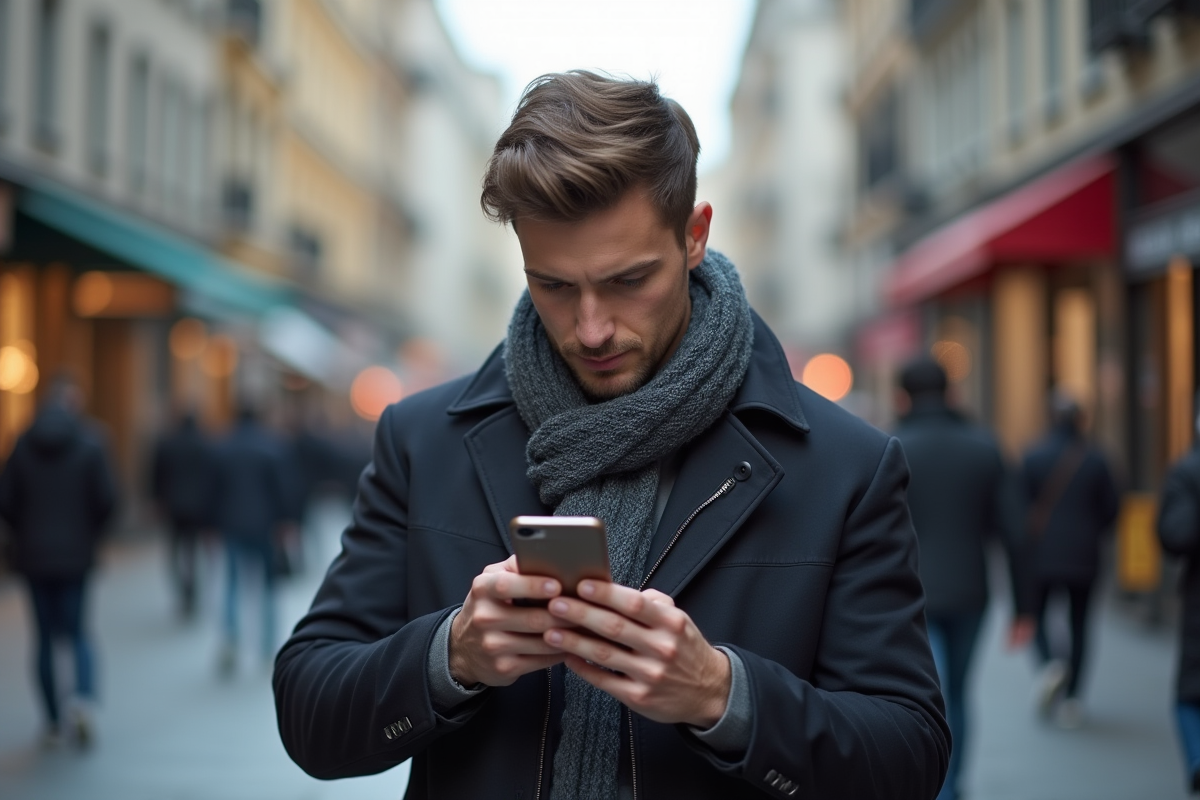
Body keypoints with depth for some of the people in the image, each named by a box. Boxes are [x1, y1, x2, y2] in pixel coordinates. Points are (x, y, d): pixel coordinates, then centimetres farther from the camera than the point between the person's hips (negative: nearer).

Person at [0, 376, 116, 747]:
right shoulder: (91, 443, -7)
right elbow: (106, 498, -11)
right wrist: (91, 532, 7)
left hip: (34, 554, 2)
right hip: (76, 553, -1)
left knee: (45, 637, 9)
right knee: (77, 632, 9)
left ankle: (55, 723, 12)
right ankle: (83, 698, -17)